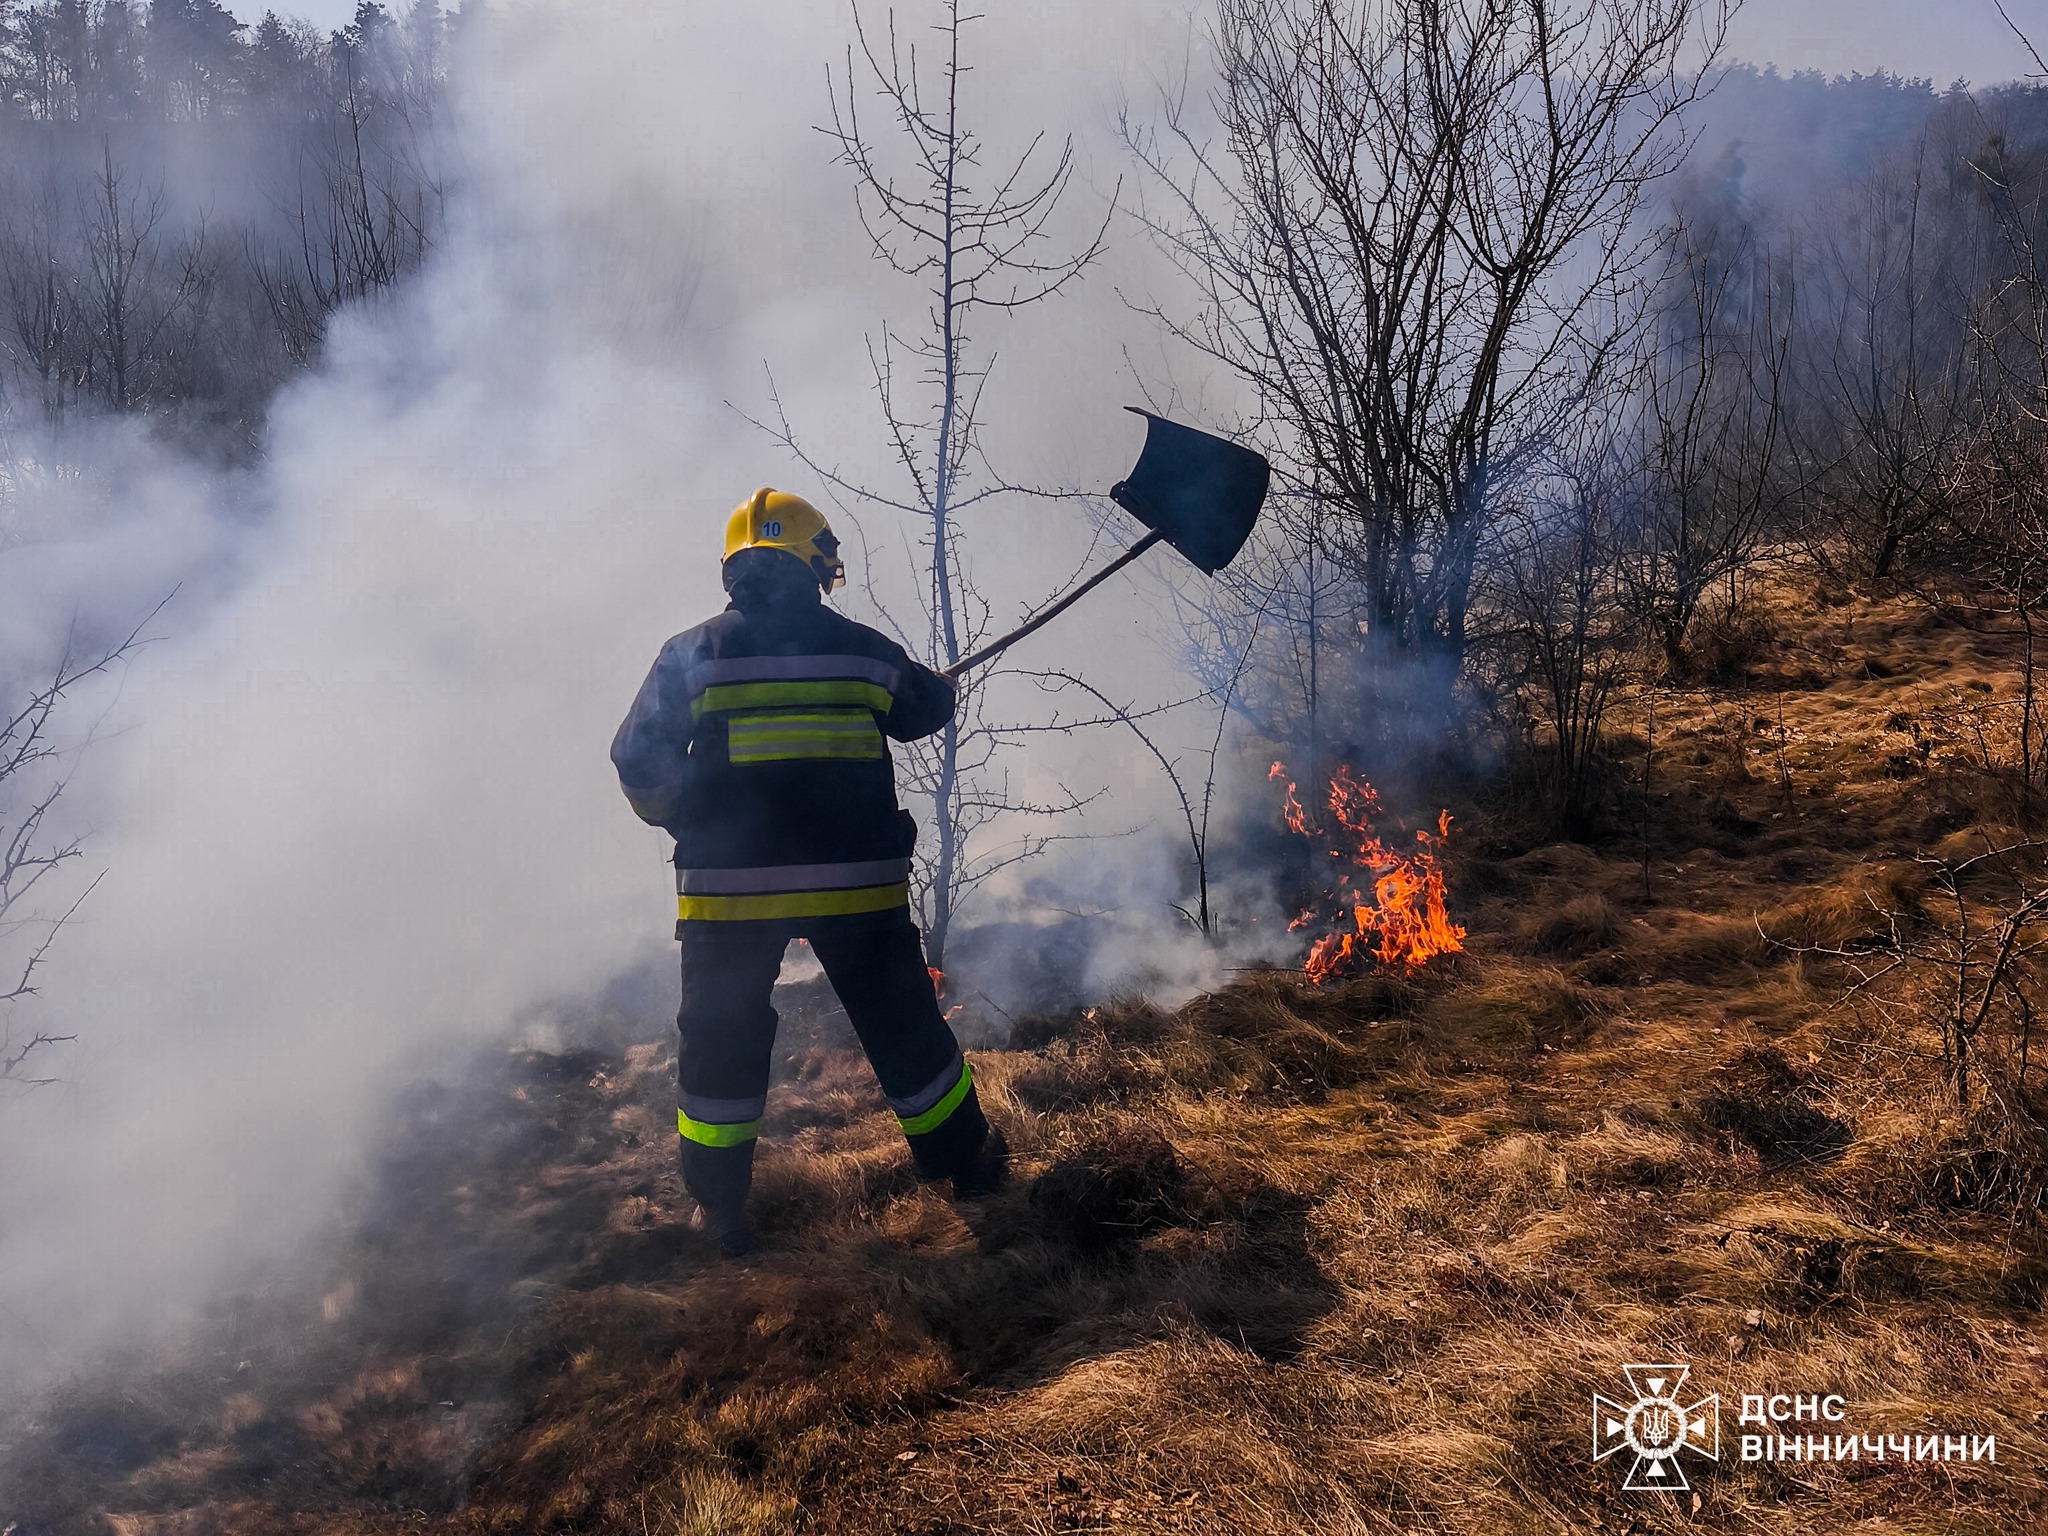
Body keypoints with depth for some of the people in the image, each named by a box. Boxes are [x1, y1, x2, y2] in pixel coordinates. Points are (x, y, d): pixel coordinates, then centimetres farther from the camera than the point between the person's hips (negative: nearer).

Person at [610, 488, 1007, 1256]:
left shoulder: (692, 655, -1)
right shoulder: (862, 649, 2)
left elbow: (638, 763, -3)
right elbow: (929, 708, 19)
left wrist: (685, 822, 15)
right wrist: (934, 683, 43)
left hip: (728, 884, -1)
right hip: (855, 879, 1)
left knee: (722, 1041, 15)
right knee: (903, 1026, 17)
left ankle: (718, 1205, 21)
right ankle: (964, 1161, 31)